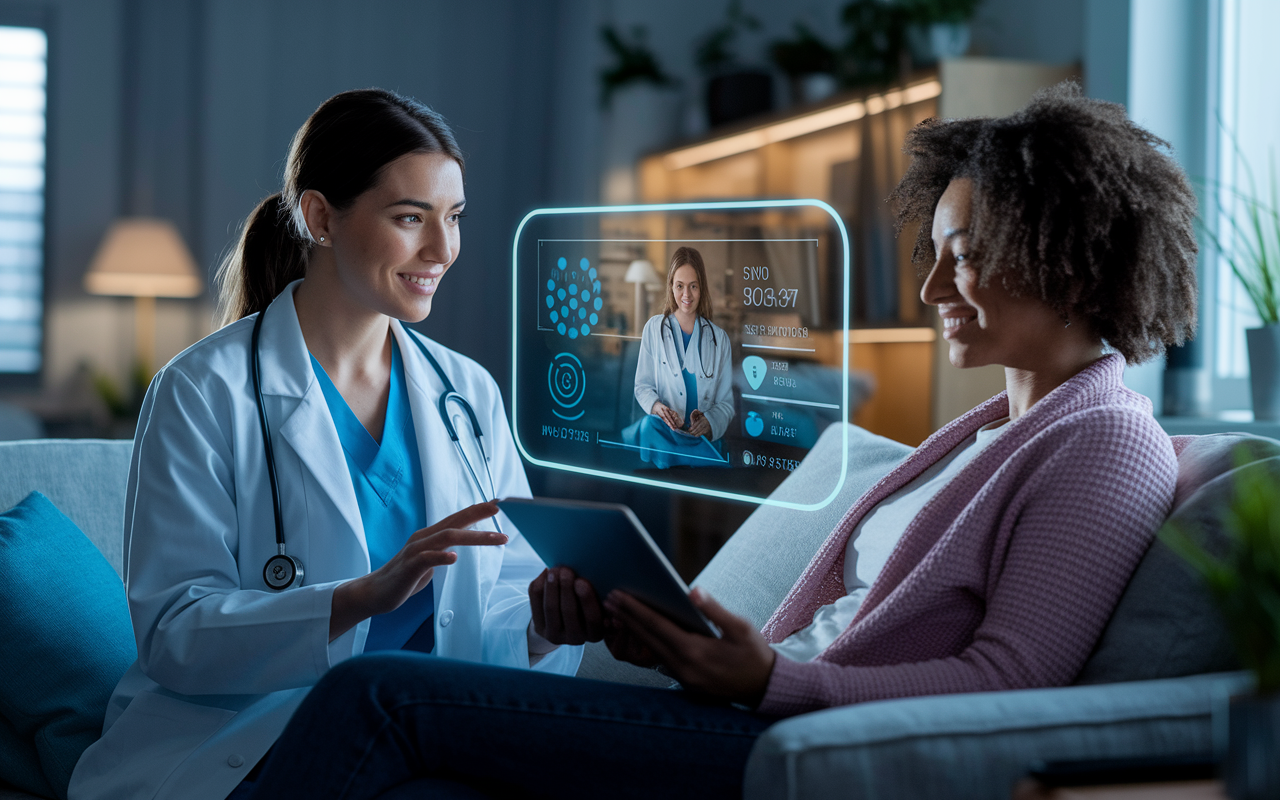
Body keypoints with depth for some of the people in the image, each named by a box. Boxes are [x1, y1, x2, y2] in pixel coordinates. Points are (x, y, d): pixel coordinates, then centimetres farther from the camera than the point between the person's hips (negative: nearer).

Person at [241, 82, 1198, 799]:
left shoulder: (1110, 444, -4)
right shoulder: (983, 432, 24)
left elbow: (1008, 679, -15)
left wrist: (771, 680, -23)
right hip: (775, 713, 8)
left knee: (379, 695, -14)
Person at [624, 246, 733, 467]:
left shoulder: (719, 338, 12)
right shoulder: (654, 328, 10)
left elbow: (726, 402, 11)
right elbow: (643, 385, 11)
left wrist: (710, 422, -13)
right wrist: (657, 407, -13)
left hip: (704, 438, 0)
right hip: (664, 431, 1)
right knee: (650, 425, -38)